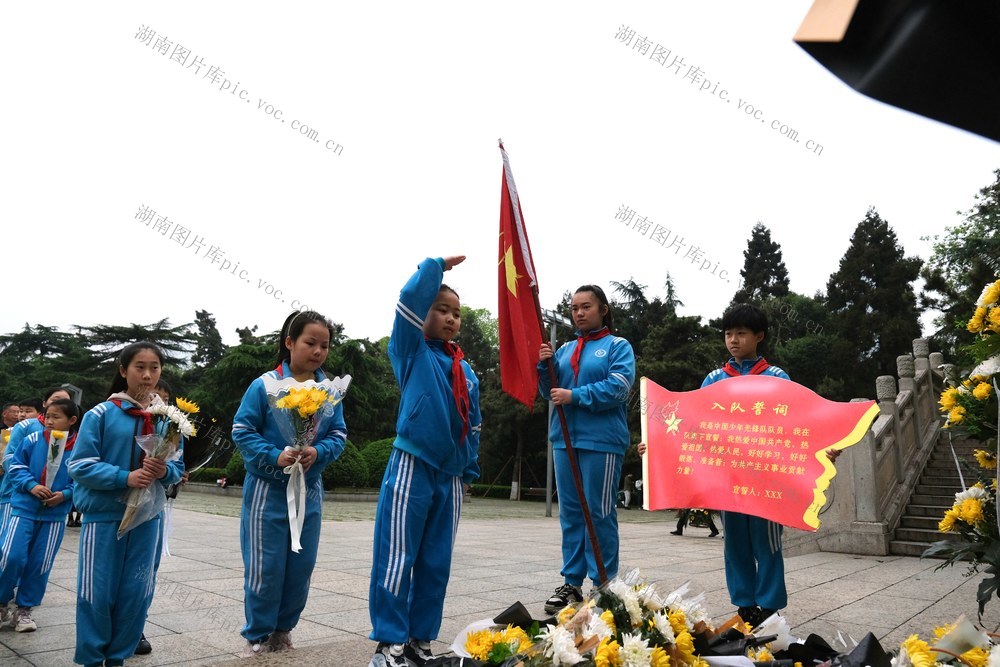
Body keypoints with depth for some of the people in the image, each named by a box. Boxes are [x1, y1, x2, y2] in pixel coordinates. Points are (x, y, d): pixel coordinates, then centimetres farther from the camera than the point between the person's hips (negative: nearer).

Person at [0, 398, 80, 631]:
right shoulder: (32, 440, -6)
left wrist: (65, 494, -15)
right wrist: (31, 485, -15)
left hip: (55, 515, 1)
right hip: (24, 508, 0)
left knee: (40, 564, 7)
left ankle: (24, 608, 25)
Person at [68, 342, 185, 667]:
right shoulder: (101, 414, -6)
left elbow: (178, 467, 8)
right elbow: (80, 465, -9)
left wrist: (164, 471, -15)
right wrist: (125, 477, -22)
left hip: (147, 516, 3)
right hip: (104, 514, -3)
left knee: (136, 592, 8)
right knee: (98, 593, 2)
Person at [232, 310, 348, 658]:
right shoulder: (265, 385, -11)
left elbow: (338, 434, 1)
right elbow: (242, 430, -10)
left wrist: (318, 452, -19)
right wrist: (276, 456, -22)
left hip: (309, 491, 4)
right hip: (267, 489, -4)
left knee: (301, 567, 10)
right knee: (265, 568, 3)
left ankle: (283, 629, 29)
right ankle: (258, 635, 22)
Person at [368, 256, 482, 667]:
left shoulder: (466, 370, 13)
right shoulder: (411, 350, -1)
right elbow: (410, 300, -16)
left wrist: (469, 472, 17)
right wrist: (437, 266, -4)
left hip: (450, 475, 6)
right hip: (412, 466, -5)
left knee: (436, 564, 10)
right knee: (397, 560, -2)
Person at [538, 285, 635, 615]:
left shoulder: (618, 346, 1)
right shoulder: (565, 349, 16)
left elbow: (619, 387, -14)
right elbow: (549, 391, 13)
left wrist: (575, 396, -16)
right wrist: (544, 366, -5)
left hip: (601, 440, -5)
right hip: (565, 438, 6)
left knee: (600, 512, -1)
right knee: (570, 511, 10)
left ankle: (603, 584, 9)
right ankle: (571, 582, 19)